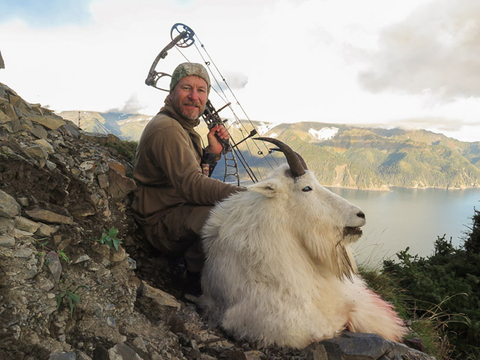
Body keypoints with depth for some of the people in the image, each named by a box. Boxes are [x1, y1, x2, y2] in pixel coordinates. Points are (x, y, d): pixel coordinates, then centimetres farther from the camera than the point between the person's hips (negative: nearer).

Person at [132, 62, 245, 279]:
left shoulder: (184, 127, 14)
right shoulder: (165, 128, -20)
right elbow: (191, 185, -34)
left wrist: (213, 152, -2)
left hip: (182, 210, 10)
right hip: (162, 223, -10)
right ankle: (197, 274, -12)